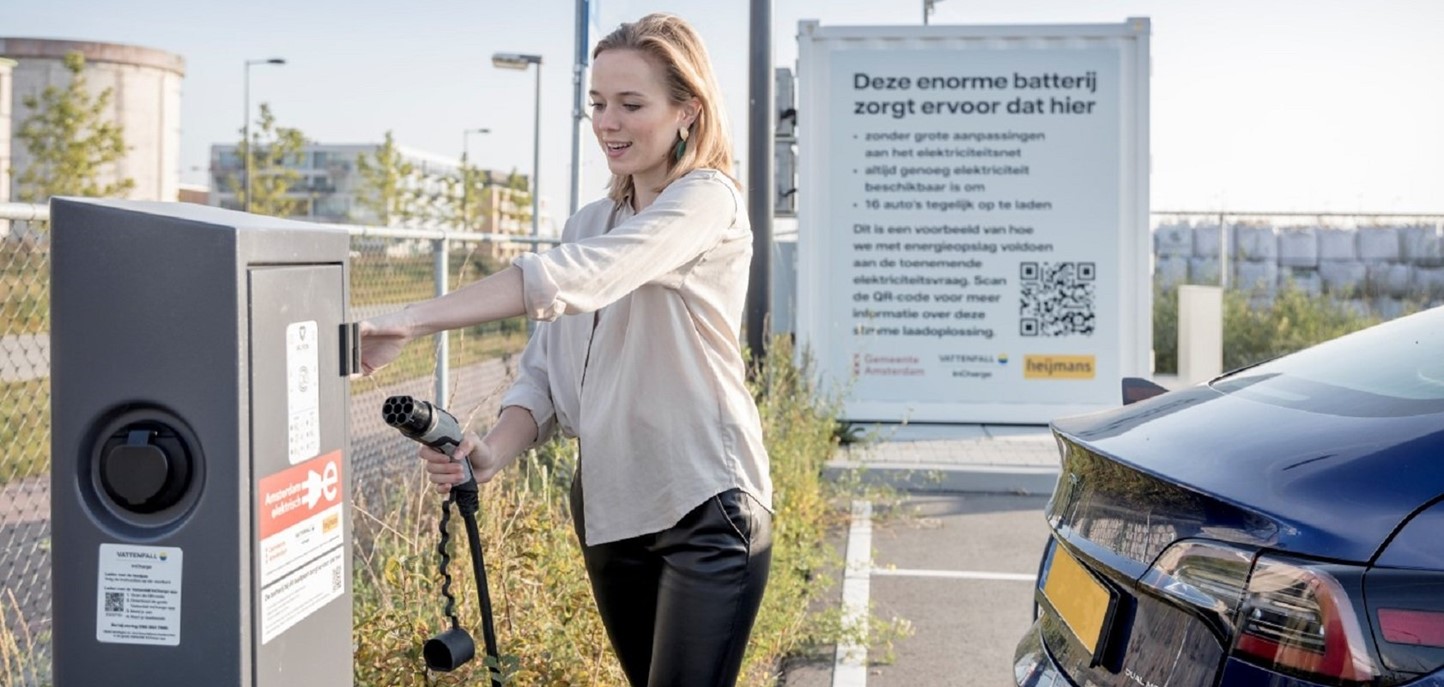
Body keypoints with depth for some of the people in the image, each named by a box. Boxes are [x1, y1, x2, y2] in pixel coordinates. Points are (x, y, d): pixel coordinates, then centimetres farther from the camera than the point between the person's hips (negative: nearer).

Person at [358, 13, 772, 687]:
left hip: (705, 507, -7)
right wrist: (492, 453, -14)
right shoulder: (587, 225, 13)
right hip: (607, 509, 7)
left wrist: (412, 320, -31)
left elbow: (575, 277, -26)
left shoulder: (708, 200, -10)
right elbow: (544, 373, 6)